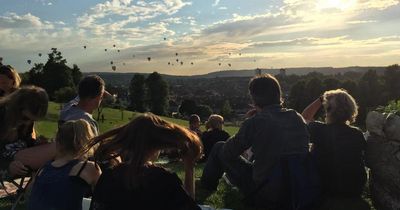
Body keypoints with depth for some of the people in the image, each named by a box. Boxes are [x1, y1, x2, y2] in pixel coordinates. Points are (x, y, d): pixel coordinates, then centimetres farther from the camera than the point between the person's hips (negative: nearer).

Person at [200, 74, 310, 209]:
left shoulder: (255, 122, -18)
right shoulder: (297, 118, -1)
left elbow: (228, 153, -6)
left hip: (263, 197, -6)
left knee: (219, 149, 8)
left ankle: (206, 187, 32)